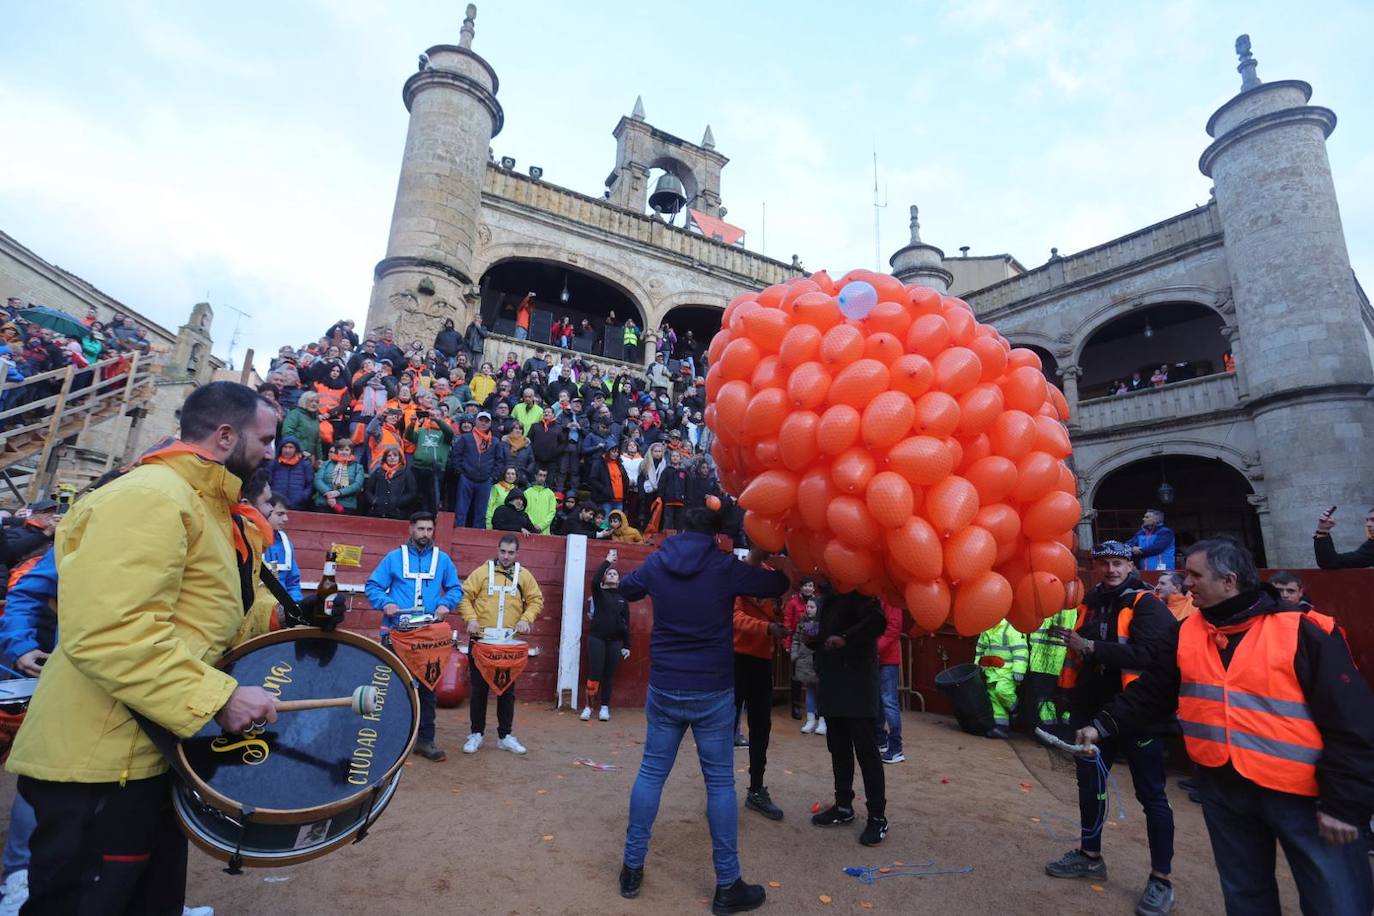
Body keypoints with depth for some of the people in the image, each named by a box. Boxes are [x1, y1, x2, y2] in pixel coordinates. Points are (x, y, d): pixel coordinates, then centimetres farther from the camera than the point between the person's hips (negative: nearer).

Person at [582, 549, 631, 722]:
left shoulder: (622, 597, 9)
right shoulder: (599, 593, 4)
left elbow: (626, 622, 9)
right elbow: (594, 579, -19)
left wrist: (626, 645, 5)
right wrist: (607, 561, -13)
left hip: (615, 640, 2)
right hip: (597, 637, -2)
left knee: (609, 674, 6)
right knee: (594, 672, -5)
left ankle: (604, 707, 16)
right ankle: (588, 706, 8)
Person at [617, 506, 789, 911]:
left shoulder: (657, 563, 0)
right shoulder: (725, 567, -10)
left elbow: (626, 589, 19)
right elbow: (778, 585, 1)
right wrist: (757, 561, 19)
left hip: (663, 688, 3)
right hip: (712, 692, -3)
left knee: (651, 773, 15)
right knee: (720, 782, 7)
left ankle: (631, 868, 25)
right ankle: (728, 885, 18)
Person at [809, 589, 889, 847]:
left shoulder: (858, 594, -10)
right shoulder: (829, 599, 16)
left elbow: (878, 621, -28)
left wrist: (845, 638, -33)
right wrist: (812, 640, 8)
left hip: (858, 683, -8)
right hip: (832, 684, 9)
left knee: (867, 751, -2)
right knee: (838, 748, 15)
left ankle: (878, 816, 8)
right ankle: (843, 806, 26)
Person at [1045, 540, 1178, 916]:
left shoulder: (1147, 605, -10)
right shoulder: (1090, 603, 9)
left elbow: (1148, 654, -26)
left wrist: (1092, 647, -29)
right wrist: (1073, 700, 14)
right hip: (1094, 711, 7)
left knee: (1150, 795, 4)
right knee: (1090, 784, 16)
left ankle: (1161, 880, 18)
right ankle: (1090, 856, 32)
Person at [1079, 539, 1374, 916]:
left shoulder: (1303, 631, -13)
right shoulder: (1189, 632, 3)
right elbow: (1151, 691, 8)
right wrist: (1104, 726, 0)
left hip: (1300, 792, -4)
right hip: (1222, 788, 5)